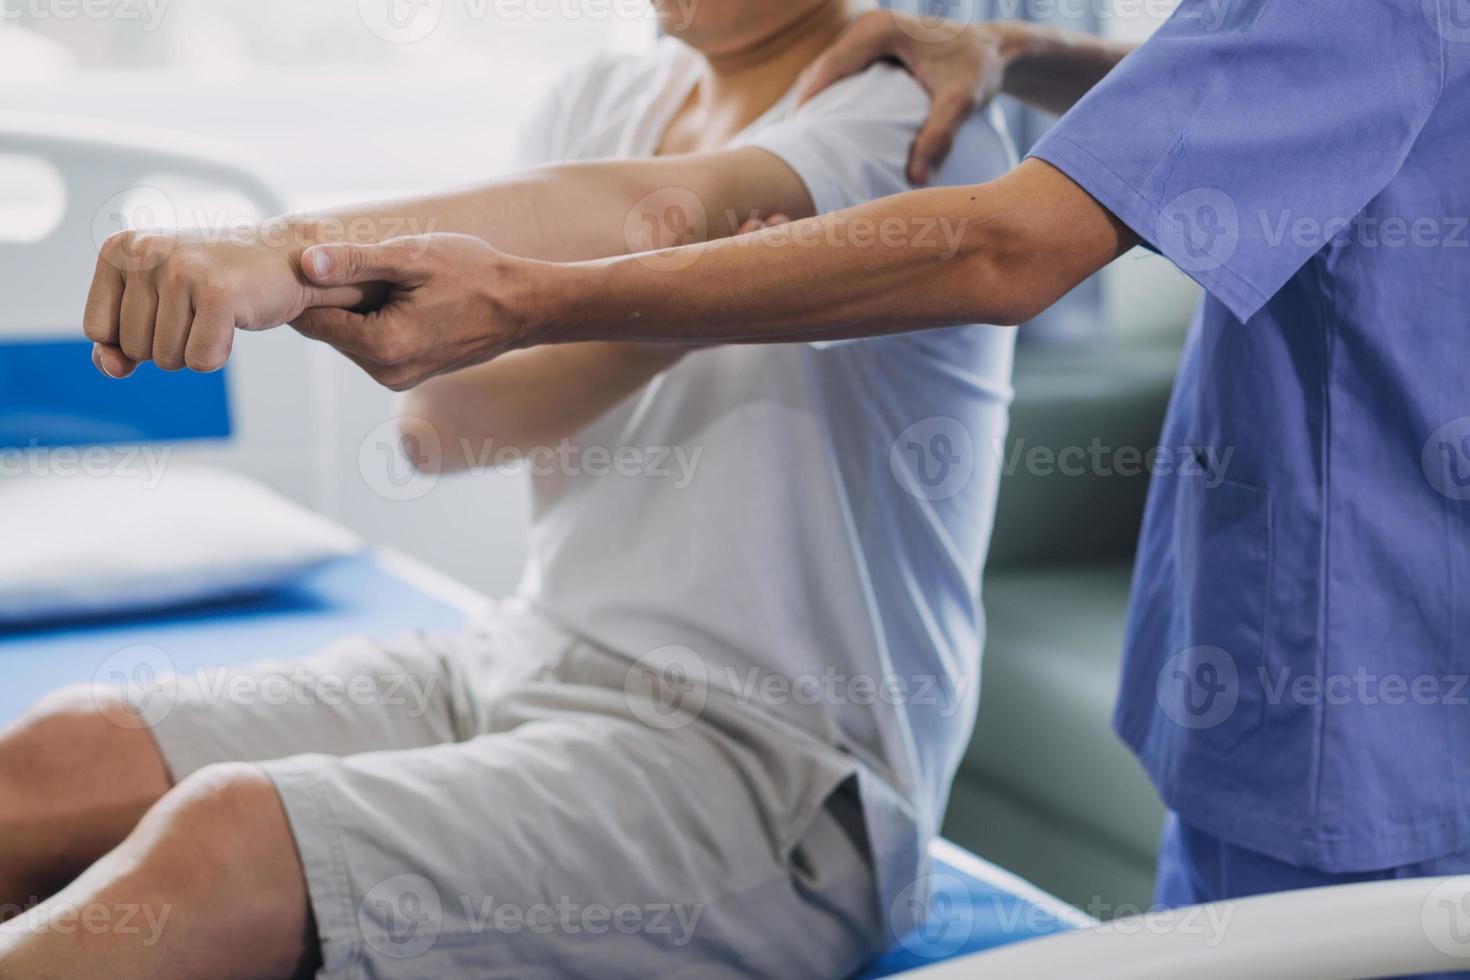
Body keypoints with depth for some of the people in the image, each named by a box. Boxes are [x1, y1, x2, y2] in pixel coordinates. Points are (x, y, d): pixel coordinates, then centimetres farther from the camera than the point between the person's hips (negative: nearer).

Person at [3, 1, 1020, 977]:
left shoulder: (919, 117, -8)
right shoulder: (597, 100, 12)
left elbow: (656, 210, -29)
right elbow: (446, 417, 1)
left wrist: (285, 256, -41)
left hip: (765, 762, -7)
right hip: (519, 660, 7)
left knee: (232, 838, -27)